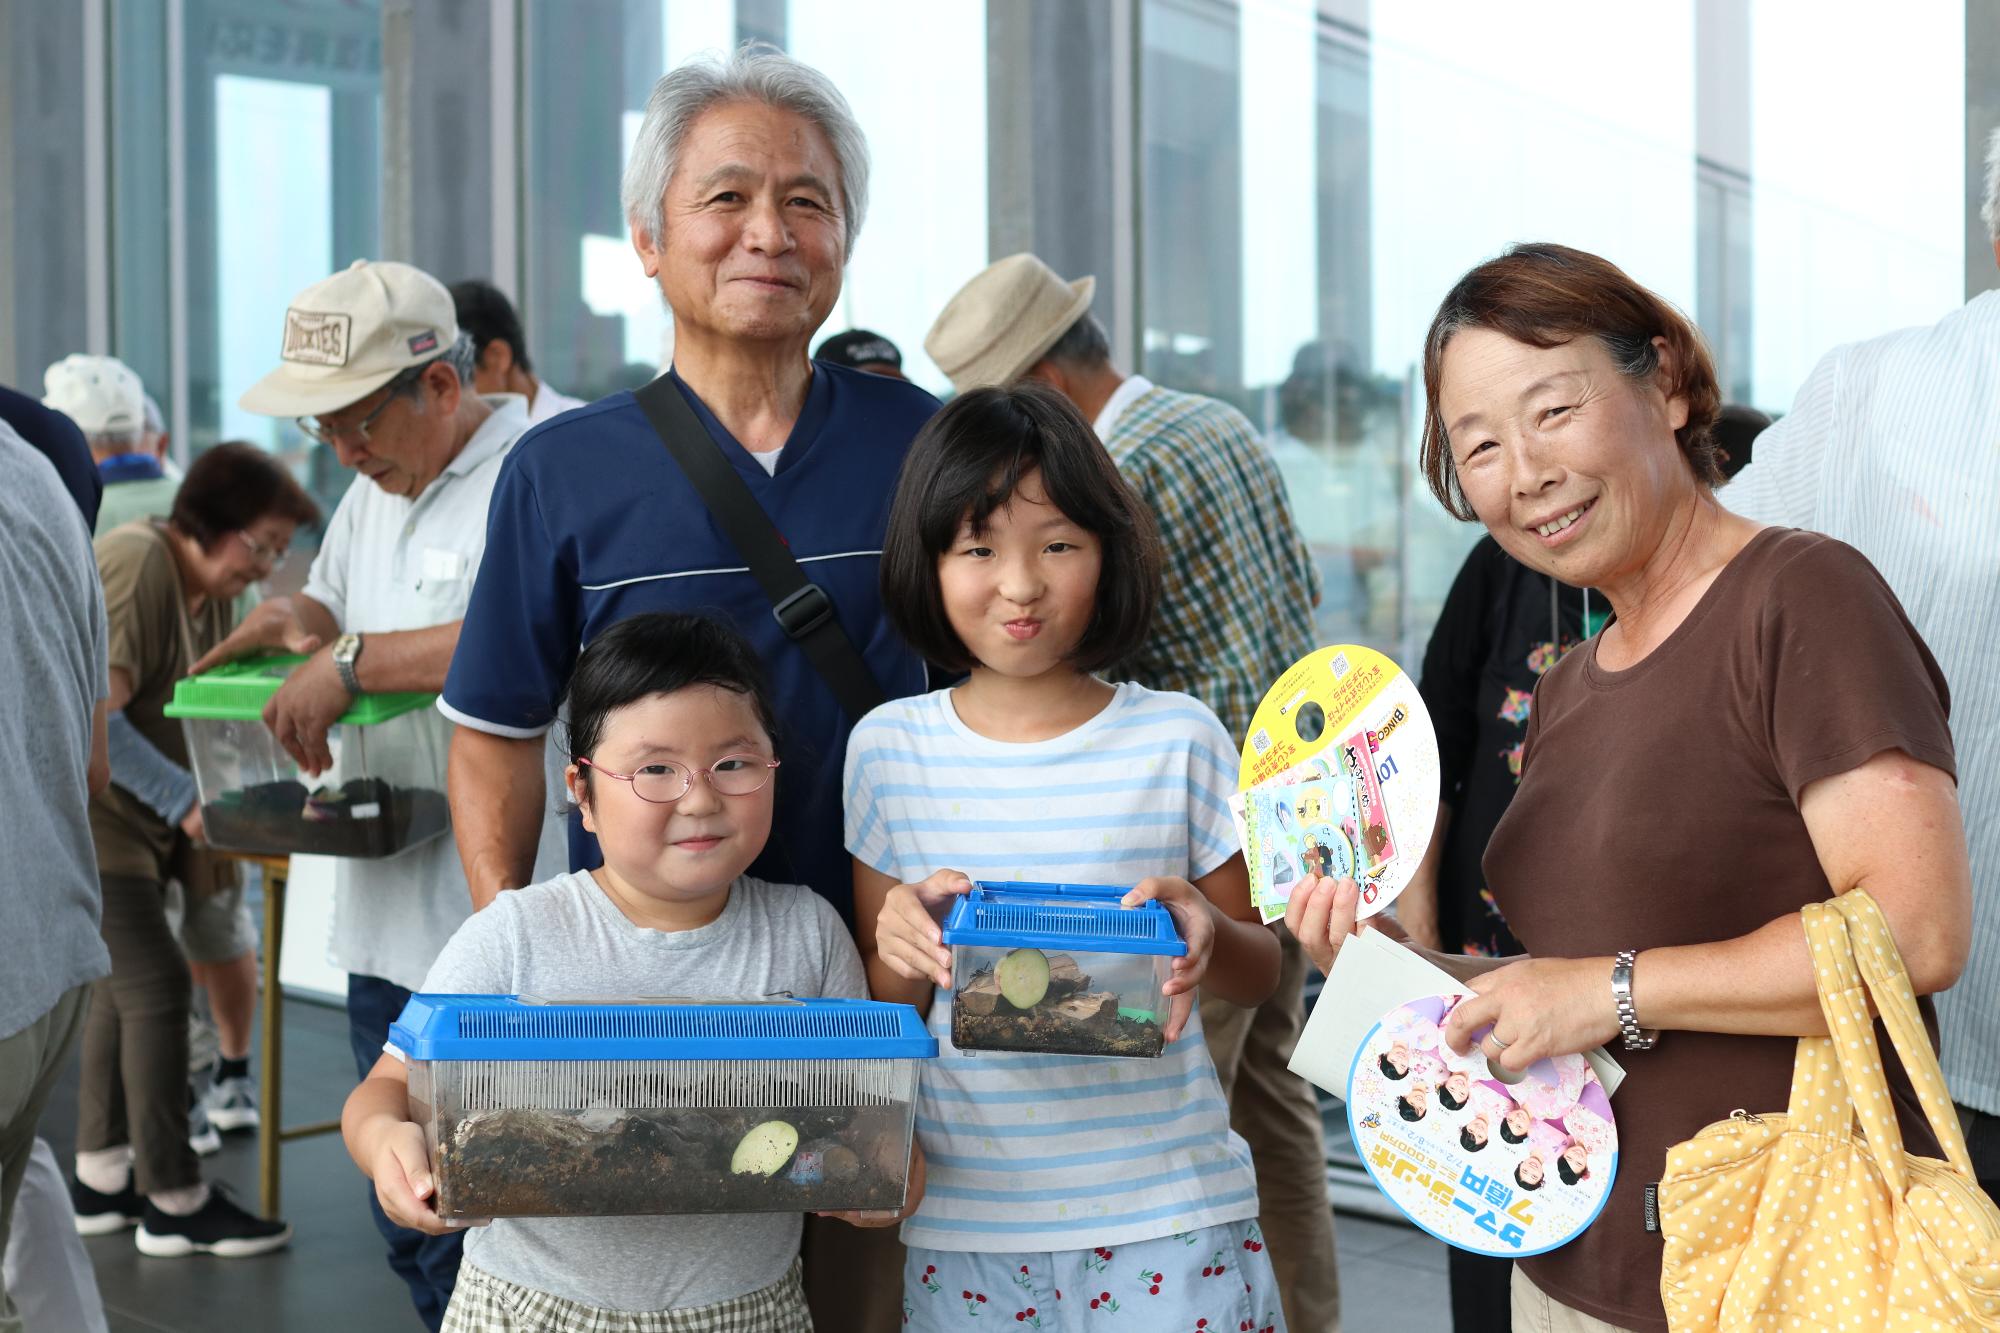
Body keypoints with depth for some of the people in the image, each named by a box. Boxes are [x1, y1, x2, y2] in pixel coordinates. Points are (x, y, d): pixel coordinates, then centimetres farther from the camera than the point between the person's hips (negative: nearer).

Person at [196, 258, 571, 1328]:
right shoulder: (371, 493, 17)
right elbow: (338, 609, 30)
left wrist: (353, 662, -24)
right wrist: (298, 617, 5)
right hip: (386, 924, 9)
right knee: (412, 1234, 18)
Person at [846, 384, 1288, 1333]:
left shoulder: (1177, 738, -4)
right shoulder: (889, 748, 0)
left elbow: (1261, 976, 5)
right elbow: (882, 1012, 6)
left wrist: (1209, 935, -17)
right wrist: (903, 946, -17)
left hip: (1167, 1211, -1)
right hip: (964, 1217, 1)